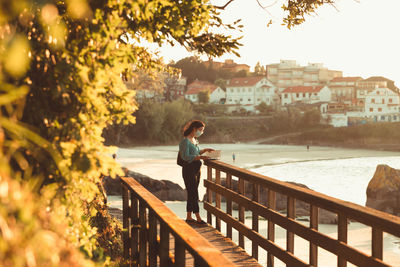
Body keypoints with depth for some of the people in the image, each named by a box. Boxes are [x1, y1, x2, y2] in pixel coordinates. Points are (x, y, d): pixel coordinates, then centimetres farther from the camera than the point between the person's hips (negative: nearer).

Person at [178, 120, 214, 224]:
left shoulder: (194, 140, 13)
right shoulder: (185, 141, -15)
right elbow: (185, 156, -22)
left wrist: (205, 150, 13)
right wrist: (200, 157, -30)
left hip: (196, 169, 9)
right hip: (189, 169, -9)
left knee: (192, 193, 11)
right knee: (193, 193, -5)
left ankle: (189, 217, 18)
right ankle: (198, 218, -1)